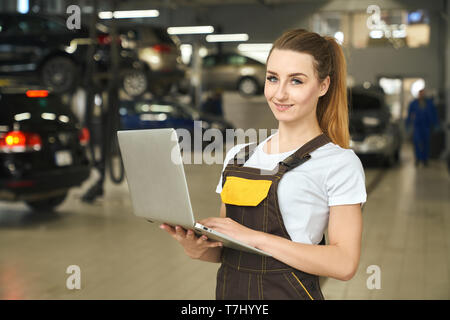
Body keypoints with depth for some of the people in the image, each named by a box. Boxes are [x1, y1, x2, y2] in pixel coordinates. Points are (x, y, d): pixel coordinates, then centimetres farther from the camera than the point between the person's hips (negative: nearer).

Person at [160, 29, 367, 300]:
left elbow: (345, 263, -16)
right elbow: (225, 247, 13)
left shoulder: (340, 162, -9)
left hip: (290, 292, -4)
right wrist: (199, 249, -9)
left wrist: (255, 237, -19)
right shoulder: (238, 155, 7)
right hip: (229, 290, 4)